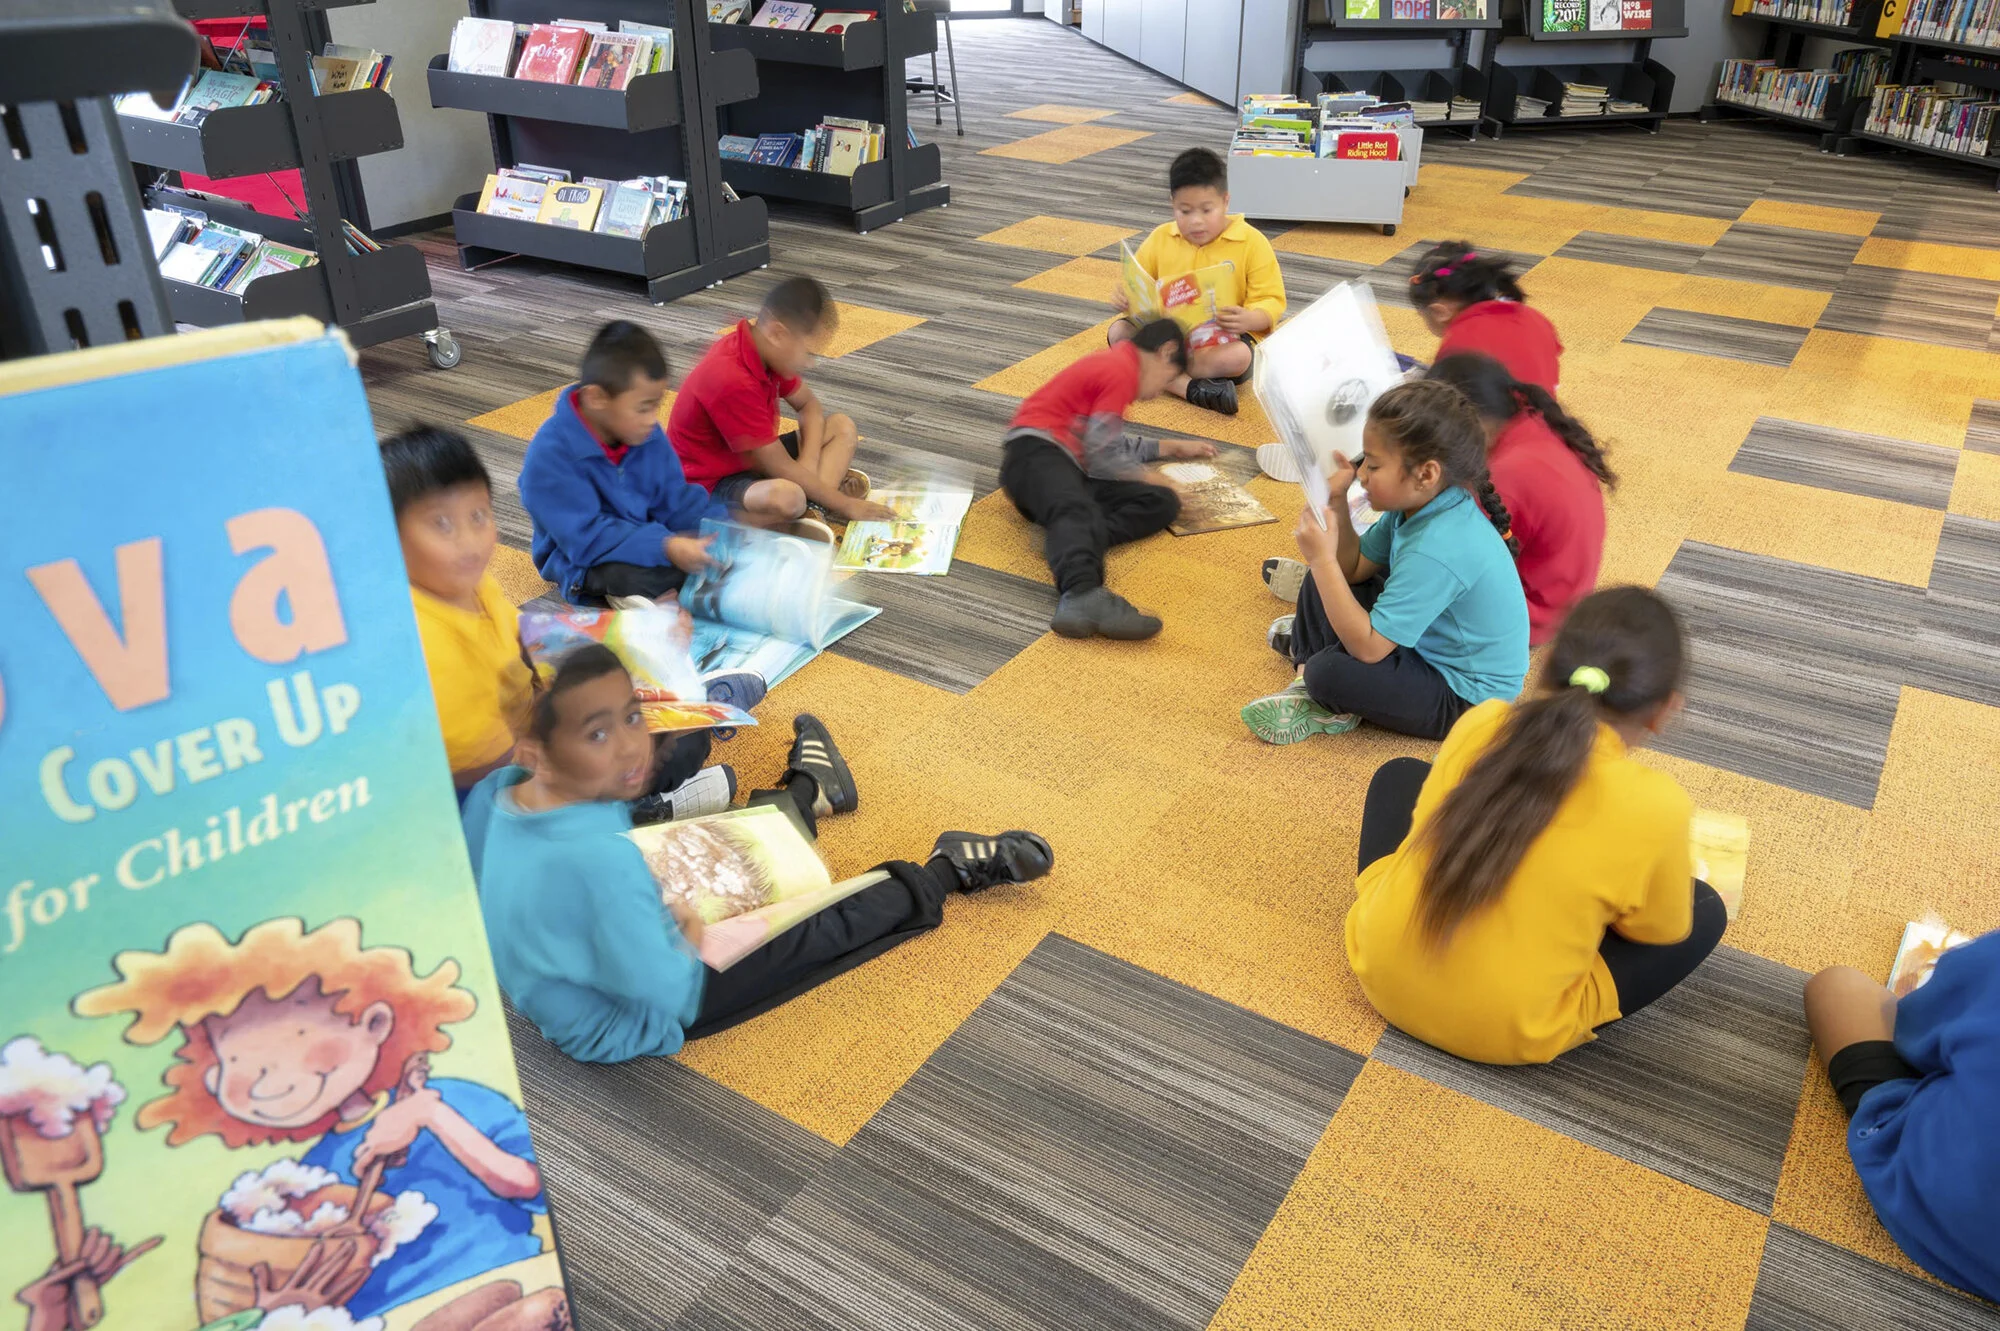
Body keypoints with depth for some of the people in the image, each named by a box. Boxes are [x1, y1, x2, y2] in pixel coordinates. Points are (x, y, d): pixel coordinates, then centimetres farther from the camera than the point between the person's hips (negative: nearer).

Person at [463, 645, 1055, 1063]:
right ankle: (943, 875, 28)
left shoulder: (490, 795, -17)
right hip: (630, 1027, -7)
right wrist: (689, 934, -14)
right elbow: (666, 992, -33)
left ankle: (807, 794, 51)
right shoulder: (602, 859, -42)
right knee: (823, 930, 4)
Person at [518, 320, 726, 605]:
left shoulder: (647, 434, -4)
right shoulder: (550, 455, -25)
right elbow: (587, 538, -29)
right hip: (583, 564, -6)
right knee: (633, 577, -37)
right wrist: (666, 547, -39)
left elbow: (677, 499, 2)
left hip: (646, 538, 7)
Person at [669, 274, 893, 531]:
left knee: (842, 427, 5)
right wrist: (847, 506, -18)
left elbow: (809, 405, 11)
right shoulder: (733, 382, -30)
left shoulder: (765, 349, -3)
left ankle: (815, 510, -15)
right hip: (712, 484, -10)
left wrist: (809, 464, -8)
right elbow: (781, 468, -26)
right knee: (786, 497, -42)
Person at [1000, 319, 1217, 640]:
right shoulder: (1122, 370, -7)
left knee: (1163, 502, -8)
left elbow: (1112, 443, 32)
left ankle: (1067, 544, -33)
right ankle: (1082, 594, -70)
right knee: (1077, 509, -41)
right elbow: (1101, 456, -12)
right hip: (1035, 451, -9)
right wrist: (1143, 476, 4)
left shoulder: (1114, 362, 25)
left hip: (1071, 468, 9)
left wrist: (1172, 447, 39)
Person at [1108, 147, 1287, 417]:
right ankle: (1188, 387, -37)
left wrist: (1248, 319, -30)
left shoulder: (1251, 242, -4)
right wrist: (1125, 298, -14)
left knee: (1238, 357, -37)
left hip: (1225, 337, -3)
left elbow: (1271, 302, -7)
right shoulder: (1160, 238, 5)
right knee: (1119, 331, -23)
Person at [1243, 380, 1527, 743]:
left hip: (1466, 696, -9)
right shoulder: (1422, 503, -8)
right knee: (1329, 577, 10)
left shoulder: (1437, 551, -35)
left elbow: (1367, 648, -35)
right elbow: (1356, 567, 4)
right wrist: (1336, 502, -10)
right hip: (1427, 635, 10)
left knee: (1330, 673, -32)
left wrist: (1323, 559, -33)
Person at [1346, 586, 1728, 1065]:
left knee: (1401, 774, 25)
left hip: (1380, 973, 3)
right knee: (1706, 910, 14)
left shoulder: (1480, 722, -10)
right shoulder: (1656, 806, -20)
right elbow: (1661, 932, -2)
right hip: (1506, 1036, -3)